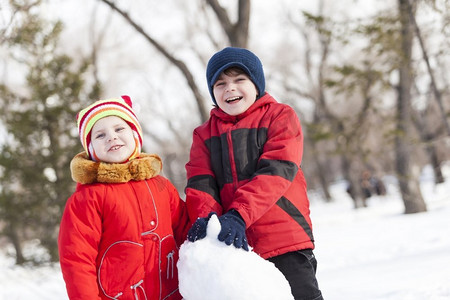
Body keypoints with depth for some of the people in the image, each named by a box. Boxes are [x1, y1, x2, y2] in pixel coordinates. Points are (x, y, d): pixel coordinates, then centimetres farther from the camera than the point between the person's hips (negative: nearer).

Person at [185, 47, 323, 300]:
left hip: (285, 242, -4)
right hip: (231, 245, 4)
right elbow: (200, 183, 2)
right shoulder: (205, 135, 15)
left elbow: (276, 172, -12)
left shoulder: (280, 117, 2)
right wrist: (204, 218, -21)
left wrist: (238, 215, -26)